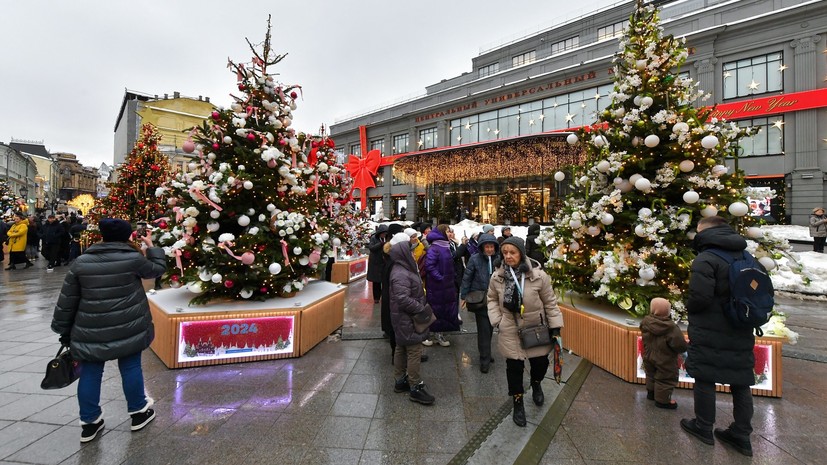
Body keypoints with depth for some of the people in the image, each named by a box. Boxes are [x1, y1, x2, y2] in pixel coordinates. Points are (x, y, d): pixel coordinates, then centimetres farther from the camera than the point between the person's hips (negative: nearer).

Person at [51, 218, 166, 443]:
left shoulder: (81, 262, 0)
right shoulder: (133, 258, -11)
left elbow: (67, 300, 5)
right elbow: (157, 269, 8)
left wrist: (64, 330, 15)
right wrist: (151, 247, 19)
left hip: (90, 331, 3)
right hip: (128, 328, -2)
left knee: (90, 373, 14)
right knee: (130, 367, 10)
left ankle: (89, 421, 26)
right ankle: (138, 412, 25)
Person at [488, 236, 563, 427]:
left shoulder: (538, 275, -17)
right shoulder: (497, 277, -12)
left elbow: (550, 302, -6)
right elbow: (492, 299, 4)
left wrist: (555, 326, -5)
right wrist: (497, 319, -5)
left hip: (536, 329, 0)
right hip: (510, 332, 0)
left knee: (541, 363, 15)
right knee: (514, 368, 9)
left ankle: (536, 384, 51)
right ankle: (518, 403, 31)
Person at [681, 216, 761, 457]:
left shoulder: (705, 259, -17)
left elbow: (699, 297, -24)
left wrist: (689, 308, -3)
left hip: (710, 333, -8)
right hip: (741, 333, 8)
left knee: (705, 378, 6)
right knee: (740, 382, 14)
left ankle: (704, 427, 19)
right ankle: (741, 435, 25)